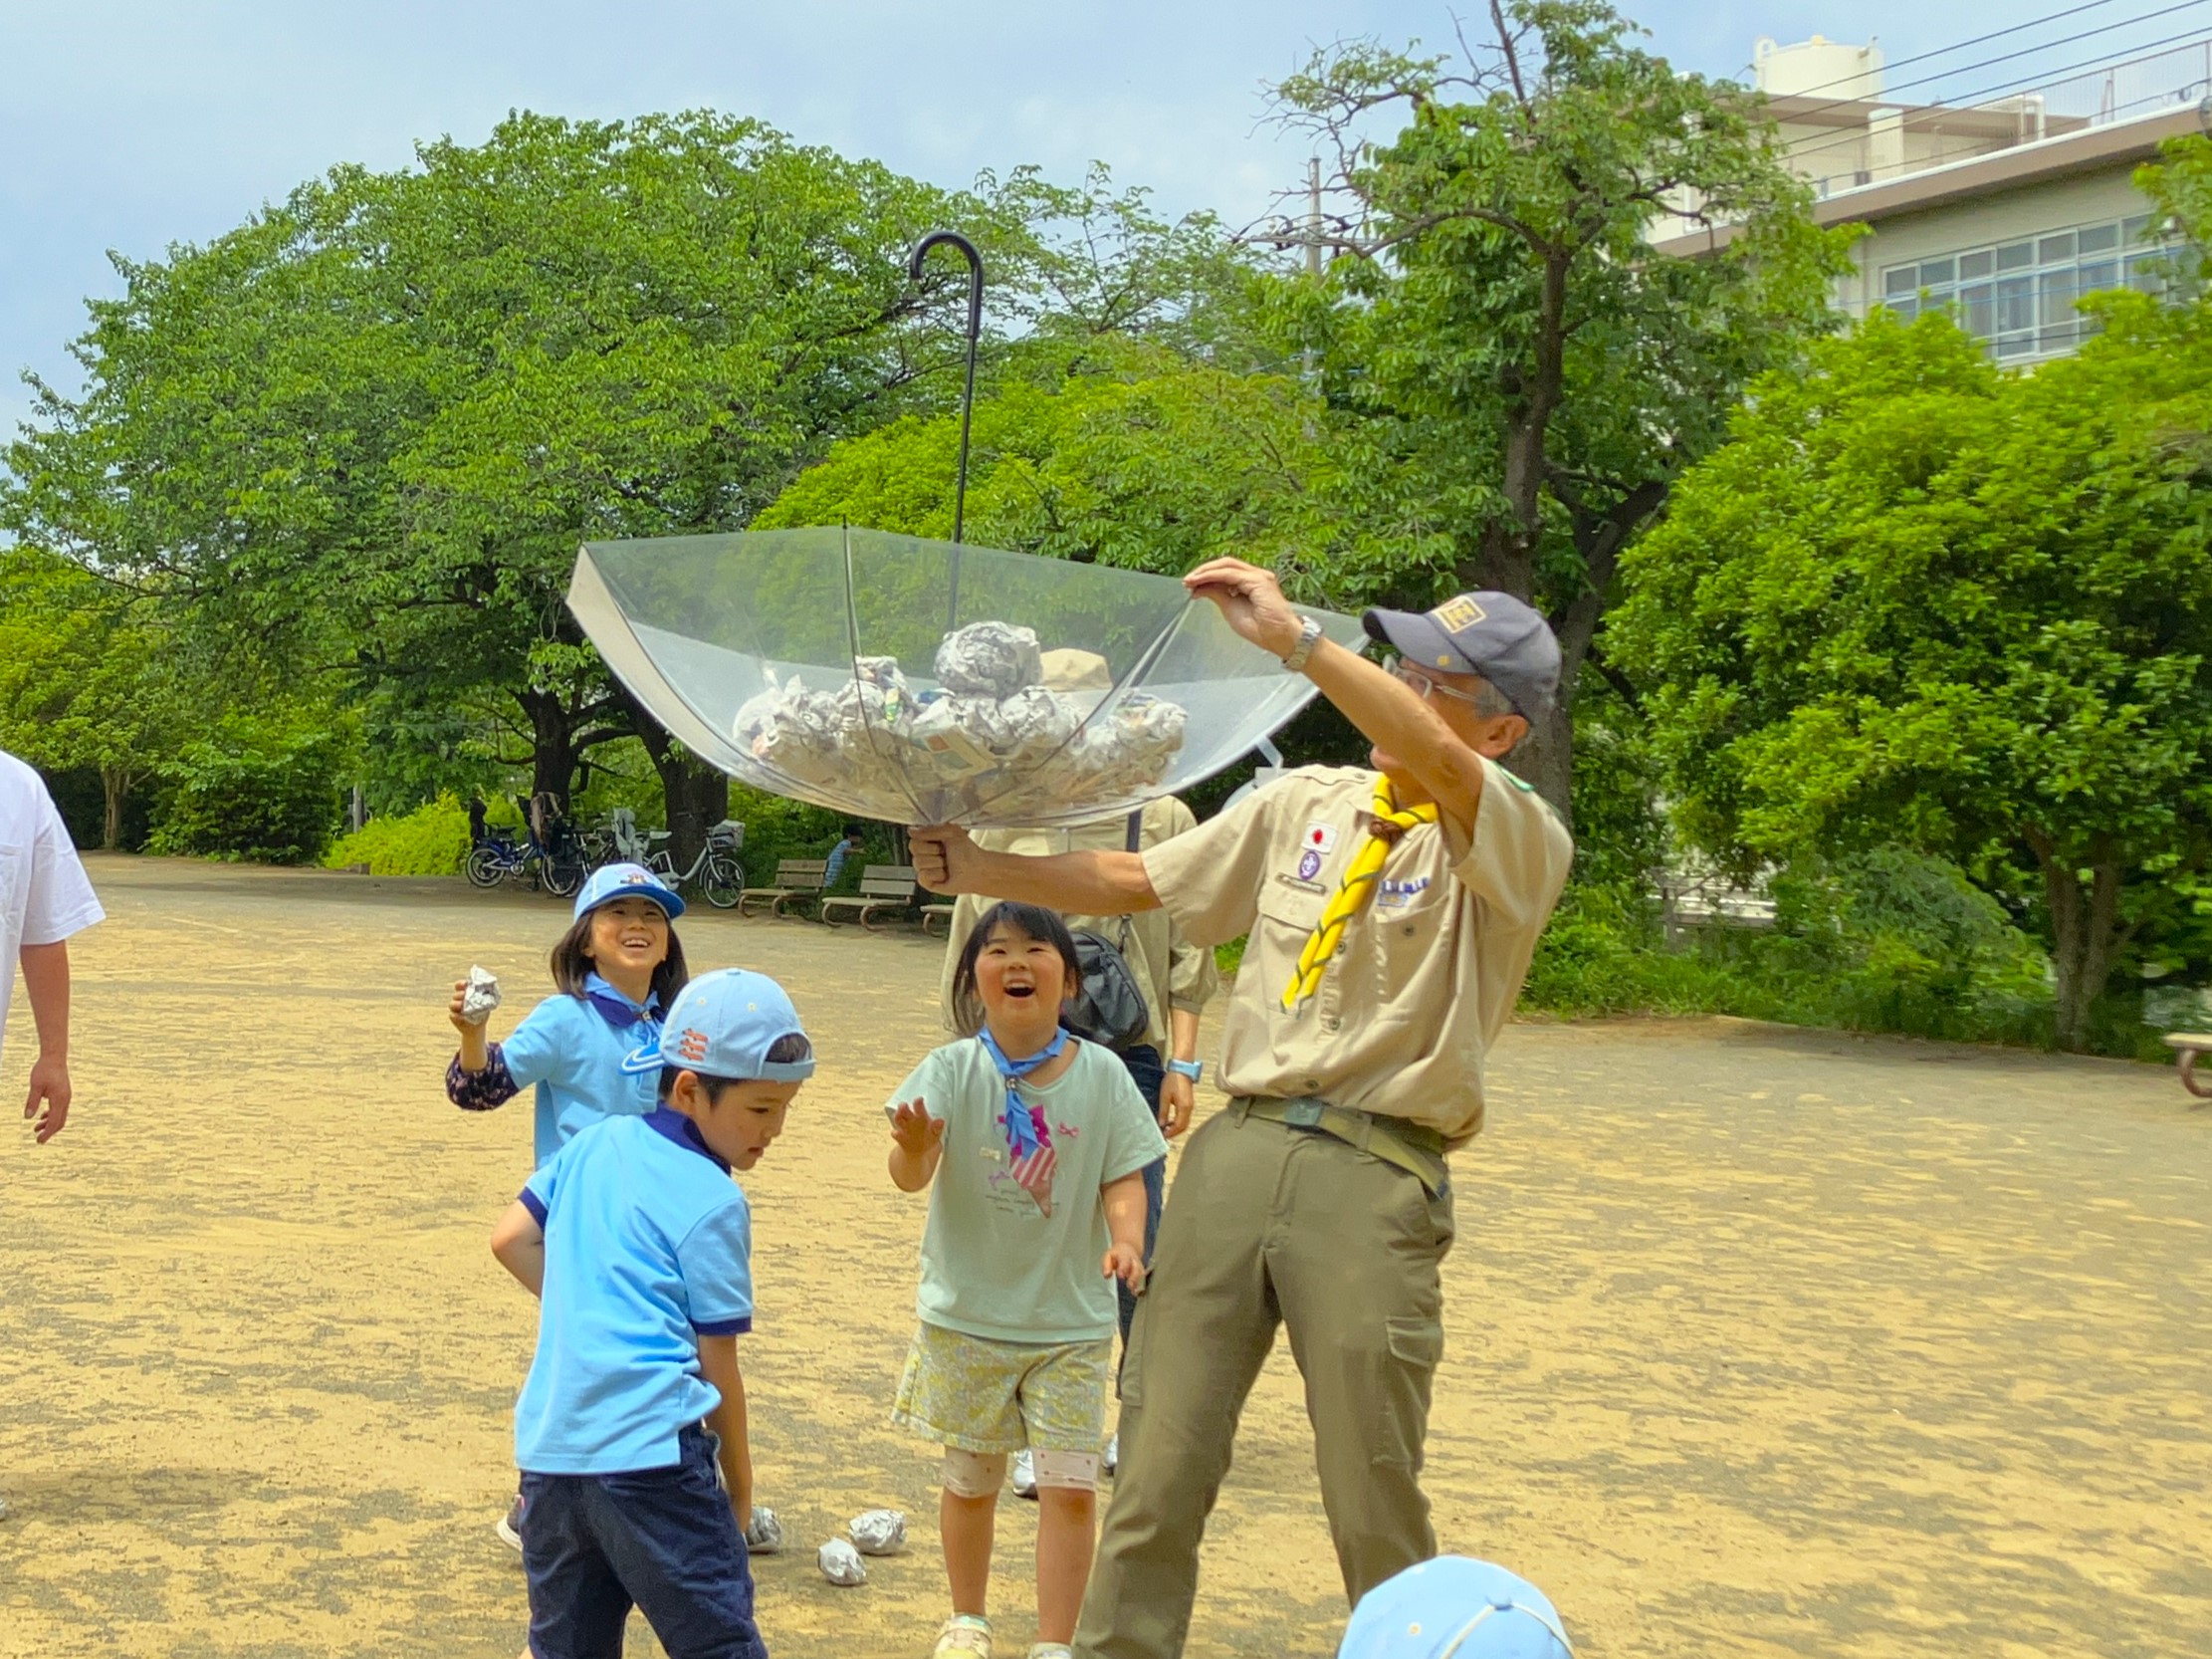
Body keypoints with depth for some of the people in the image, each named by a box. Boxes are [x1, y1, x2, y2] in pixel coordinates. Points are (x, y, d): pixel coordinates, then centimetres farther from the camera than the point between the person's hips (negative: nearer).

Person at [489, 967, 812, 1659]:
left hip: (549, 1446, 7)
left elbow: (511, 1240, 16)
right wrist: (738, 1475, 8)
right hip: (651, 1454, -7)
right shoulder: (714, 1204, -6)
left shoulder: (595, 1142, 11)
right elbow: (717, 1362, -3)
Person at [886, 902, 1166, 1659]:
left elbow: (1124, 1176, -5)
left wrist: (1126, 1238, -24)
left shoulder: (1101, 1075, -8)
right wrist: (915, 1142, -43)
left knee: (1071, 1486, -2)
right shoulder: (953, 1070, -11)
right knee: (972, 1479, 15)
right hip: (966, 1316, 0)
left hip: (1072, 1320, 0)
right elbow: (909, 1176, -21)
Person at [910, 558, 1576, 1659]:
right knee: (1158, 1465, 4)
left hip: (1375, 1177, -4)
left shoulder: (1520, 846, -4)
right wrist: (979, 869, 8)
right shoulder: (1308, 803, 14)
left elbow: (1439, 768, -26)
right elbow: (1134, 881, 18)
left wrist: (1294, 640, -27)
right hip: (1239, 1146, 5)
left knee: (1374, 1504, 1)